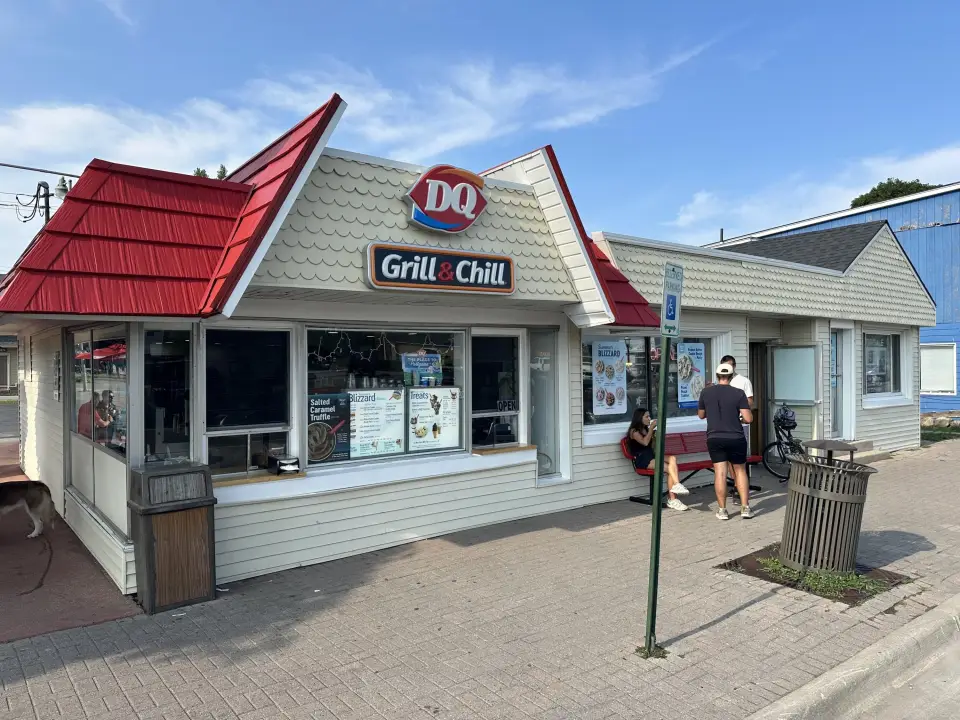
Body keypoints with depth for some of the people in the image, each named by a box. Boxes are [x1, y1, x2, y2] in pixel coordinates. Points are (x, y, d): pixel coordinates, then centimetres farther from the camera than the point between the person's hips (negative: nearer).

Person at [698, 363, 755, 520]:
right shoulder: (738, 393, -8)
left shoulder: (706, 392, 0)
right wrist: (740, 417, 11)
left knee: (720, 472, 2)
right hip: (736, 438, -1)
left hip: (714, 438, 1)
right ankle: (745, 508, 12)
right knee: (740, 471, 13)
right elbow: (749, 419, -11)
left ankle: (722, 510, 5)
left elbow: (701, 415, 13)